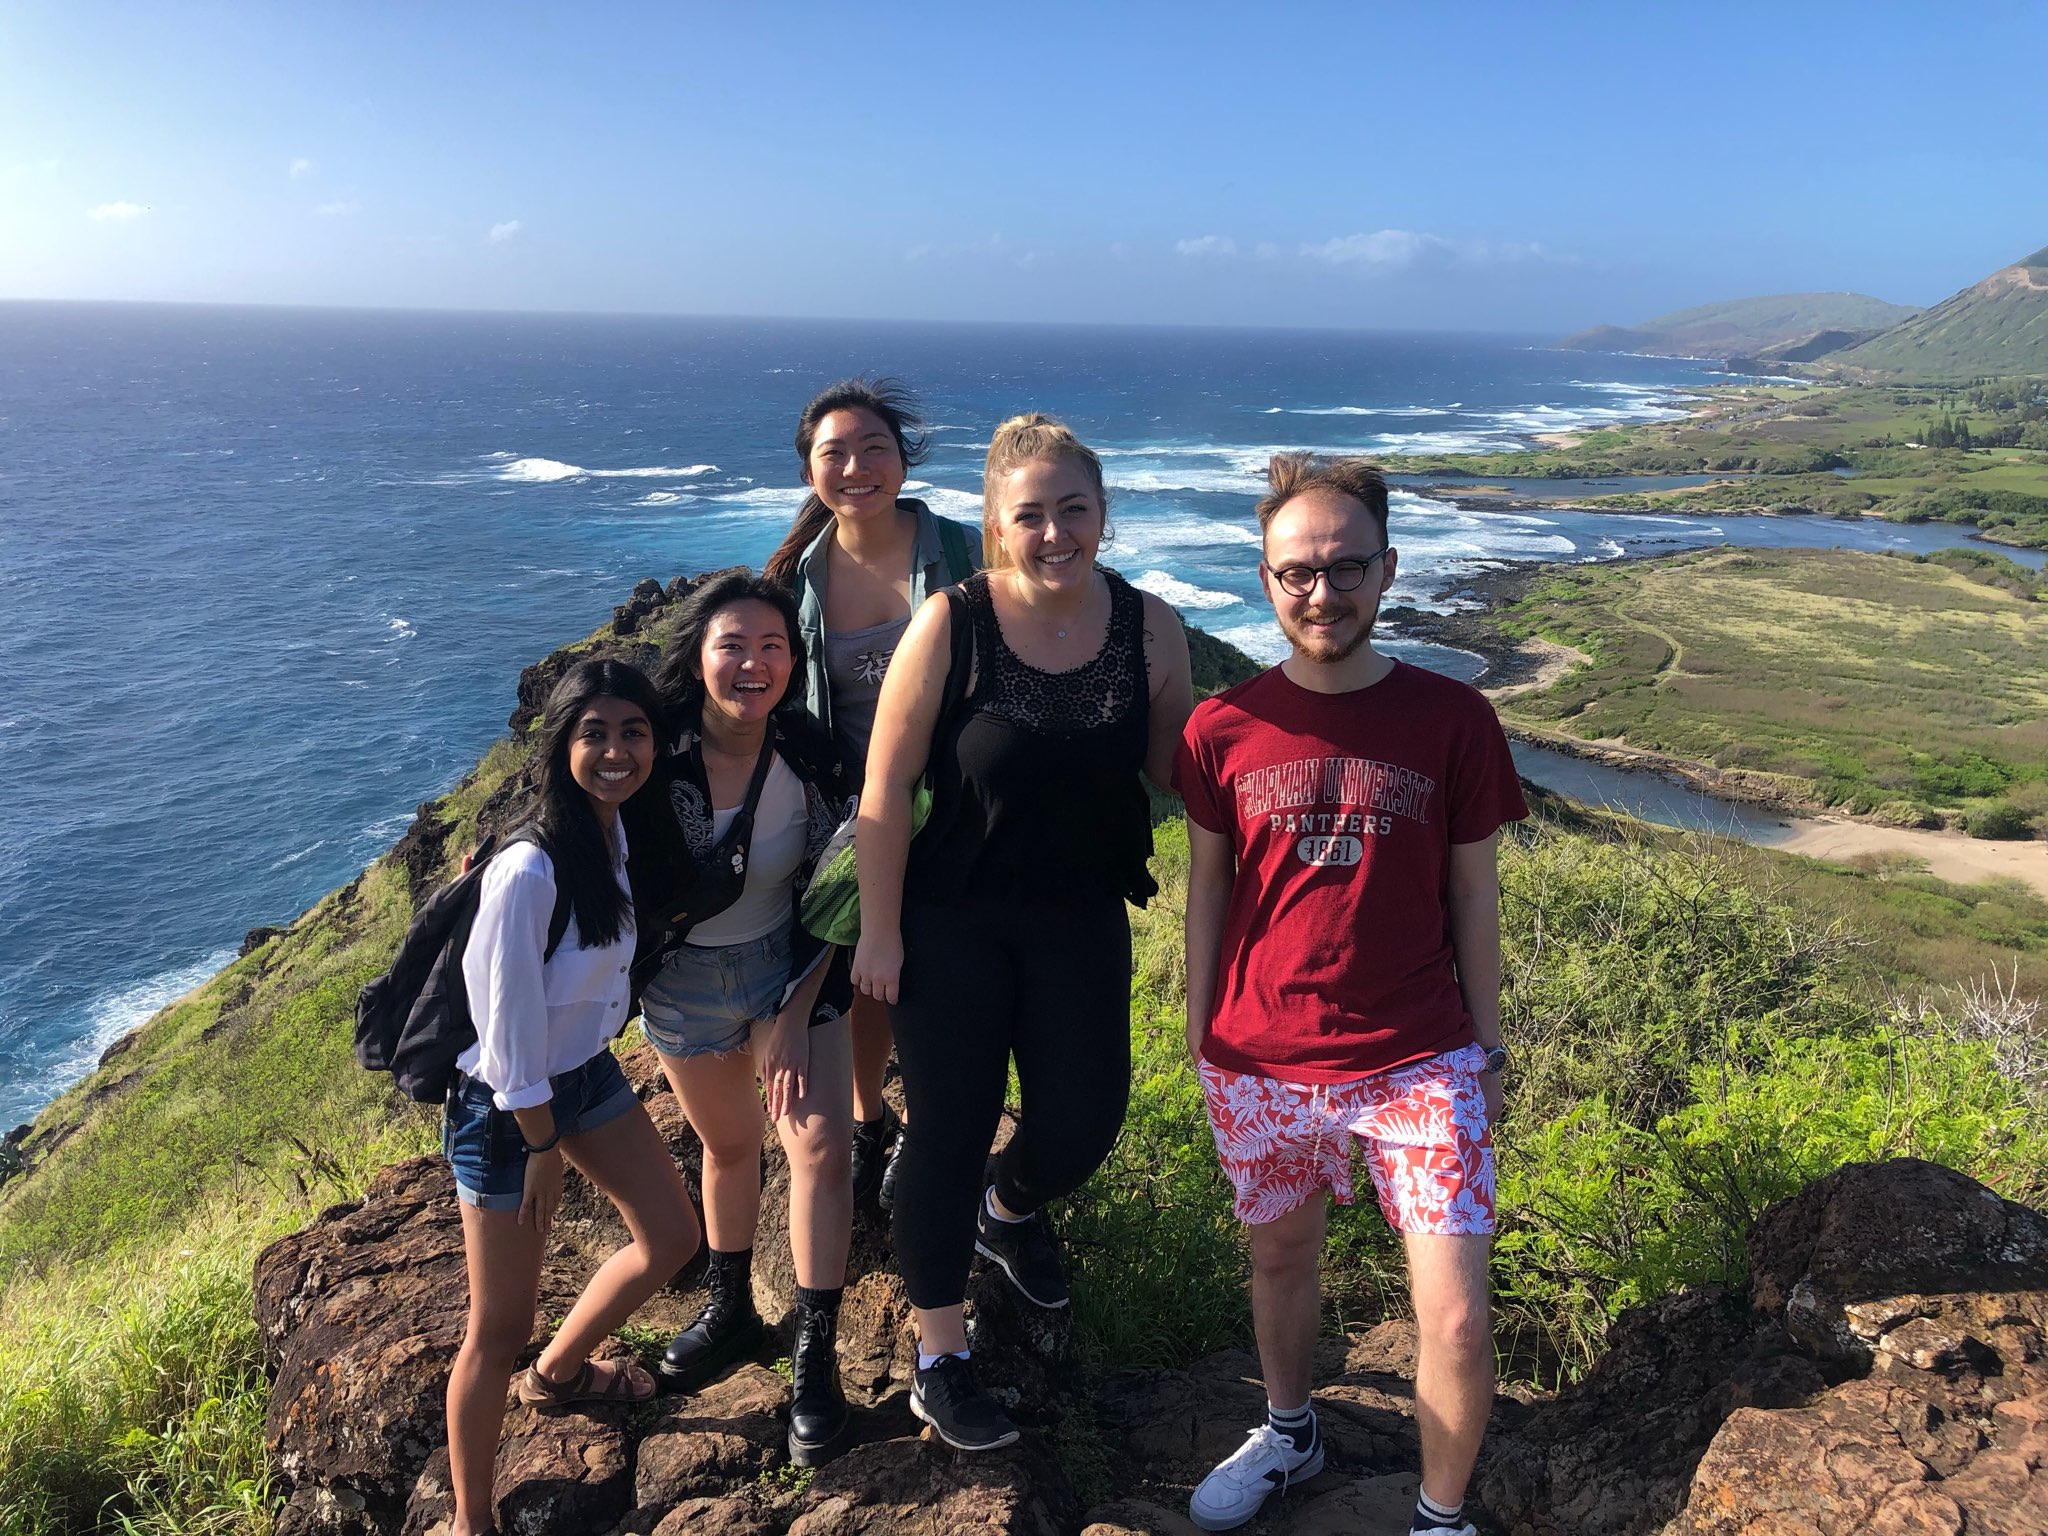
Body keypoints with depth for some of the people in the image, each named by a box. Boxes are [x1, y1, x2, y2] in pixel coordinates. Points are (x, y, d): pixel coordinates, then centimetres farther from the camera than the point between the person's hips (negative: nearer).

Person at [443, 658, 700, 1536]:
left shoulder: (623, 828, -10)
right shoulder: (528, 874, -32)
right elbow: (509, 1033, -23)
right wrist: (543, 1148, -13)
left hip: (588, 1071, 8)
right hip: (505, 1108, -8)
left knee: (671, 1238, 18)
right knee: (500, 1330, 4)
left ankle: (557, 1373, 44)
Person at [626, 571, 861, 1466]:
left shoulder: (811, 760, -18)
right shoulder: (656, 753, -20)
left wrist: (796, 1019, -15)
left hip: (788, 969, -1)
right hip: (681, 981, 1)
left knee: (820, 1144, -14)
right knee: (728, 1146, 17)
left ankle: (816, 1357, 1)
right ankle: (730, 1310, 41)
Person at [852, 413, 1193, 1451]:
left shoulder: (1149, 628, -7)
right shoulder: (949, 626, -16)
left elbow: (1177, 771, 5)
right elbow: (884, 792, -12)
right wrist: (879, 932, -9)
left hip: (1080, 918, 3)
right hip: (951, 922, -3)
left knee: (1081, 1128, 8)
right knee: (951, 1133, 5)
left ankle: (1009, 1208, 47)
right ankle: (937, 1359, 27)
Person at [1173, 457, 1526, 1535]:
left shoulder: (1453, 720, -7)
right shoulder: (1223, 729, -5)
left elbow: (1473, 894, 0)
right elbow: (1208, 886, 4)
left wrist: (1488, 1047, 4)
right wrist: (1200, 1038, 7)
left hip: (1420, 1062, -1)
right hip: (1259, 1062, 2)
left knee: (1455, 1320, -2)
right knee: (1280, 1256, 21)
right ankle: (1287, 1434, 49)